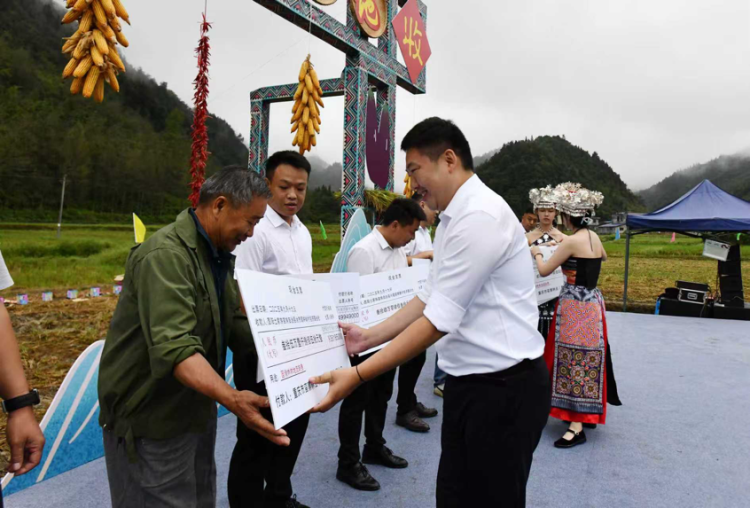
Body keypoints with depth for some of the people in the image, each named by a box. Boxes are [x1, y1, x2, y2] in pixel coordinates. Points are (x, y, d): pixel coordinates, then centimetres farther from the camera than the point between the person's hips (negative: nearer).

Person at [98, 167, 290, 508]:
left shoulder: (218, 256, 8)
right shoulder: (166, 255, -24)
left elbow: (238, 326, 4)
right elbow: (173, 348, -34)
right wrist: (232, 399, -46)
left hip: (195, 410, 9)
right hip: (151, 418, -9)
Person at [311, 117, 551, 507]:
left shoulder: (480, 216, -22)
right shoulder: (454, 217, 11)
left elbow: (438, 321, -24)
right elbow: (430, 299, 14)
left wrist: (357, 376, -21)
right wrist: (370, 336, 7)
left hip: (504, 387, -9)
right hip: (469, 382, 9)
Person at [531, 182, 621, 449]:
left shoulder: (572, 240, -18)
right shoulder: (593, 237, 7)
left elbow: (544, 270, -11)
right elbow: (603, 257, 31)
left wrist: (537, 253, 9)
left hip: (576, 305, -9)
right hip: (592, 302, 9)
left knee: (575, 363, -5)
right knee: (586, 361, 16)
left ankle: (577, 427, 0)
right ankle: (588, 415, 28)